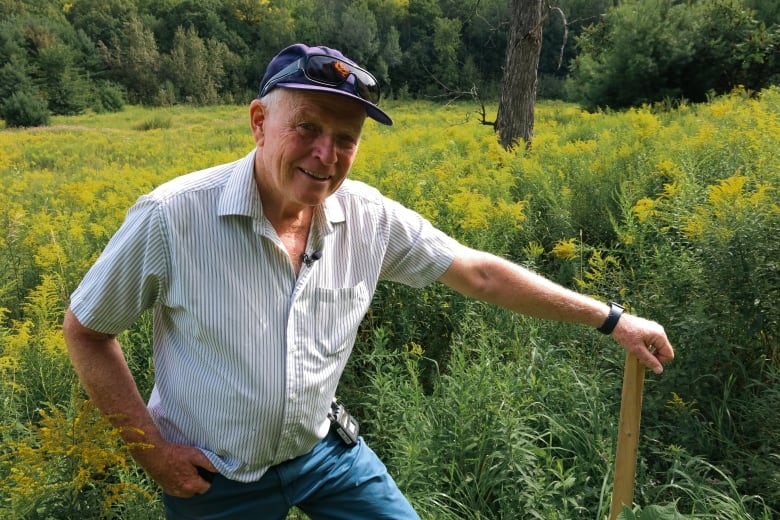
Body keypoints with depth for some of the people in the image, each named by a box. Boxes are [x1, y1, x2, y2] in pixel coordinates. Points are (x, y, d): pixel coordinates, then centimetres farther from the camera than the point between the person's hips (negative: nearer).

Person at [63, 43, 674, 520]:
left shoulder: (369, 217, -15)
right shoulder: (173, 216, -24)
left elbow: (481, 273, -8)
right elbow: (85, 331, -11)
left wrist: (611, 318, -5)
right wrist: (152, 449, -13)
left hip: (324, 449, 3)